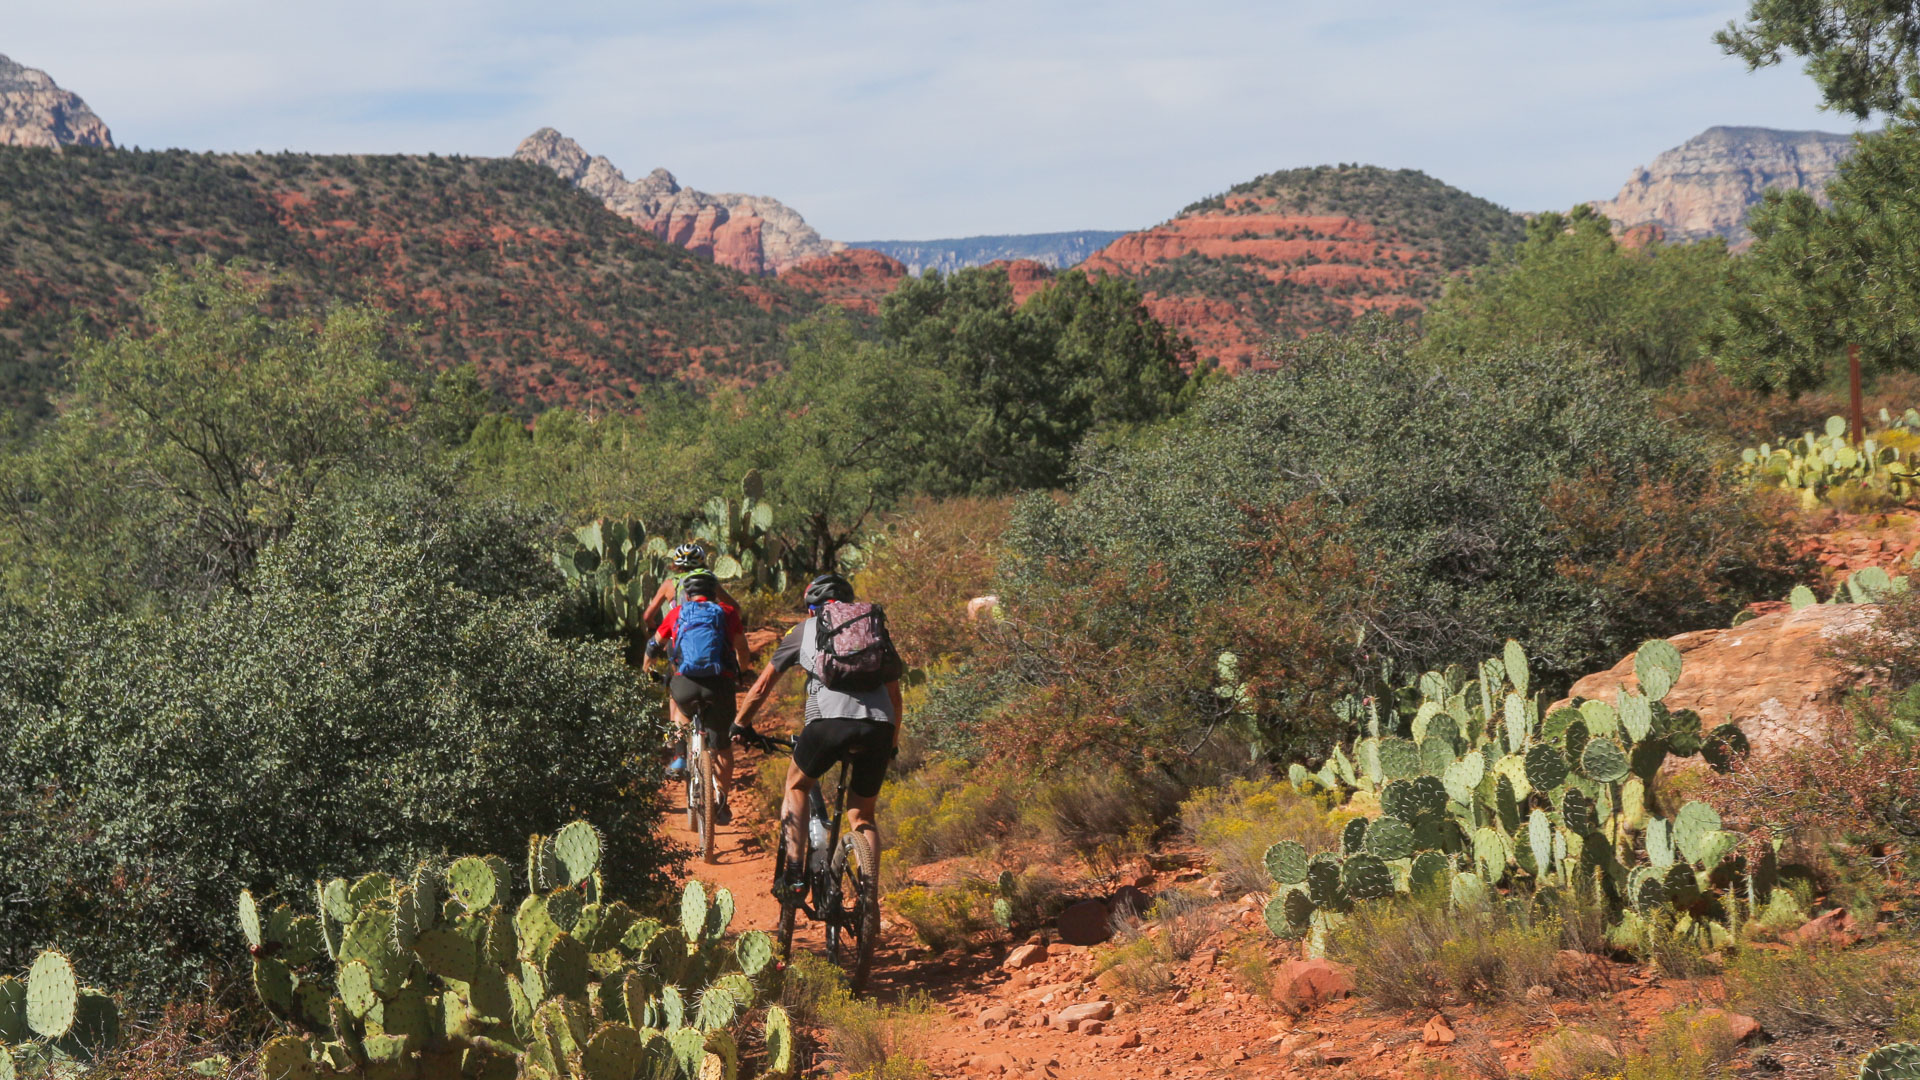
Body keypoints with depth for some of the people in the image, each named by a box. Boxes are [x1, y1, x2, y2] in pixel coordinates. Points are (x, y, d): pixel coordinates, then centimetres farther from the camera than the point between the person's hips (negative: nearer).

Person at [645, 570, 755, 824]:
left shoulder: (677, 613, 17)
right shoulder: (727, 612, 14)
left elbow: (654, 645, 26)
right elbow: (742, 649, 15)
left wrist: (646, 672, 45)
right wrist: (743, 673, 36)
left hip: (685, 684, 0)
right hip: (721, 685, 0)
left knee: (676, 698, 38)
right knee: (722, 746, 16)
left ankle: (681, 755, 25)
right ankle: (722, 803, 13)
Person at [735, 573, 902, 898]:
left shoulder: (805, 630, 23)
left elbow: (761, 686, 26)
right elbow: (894, 695, 30)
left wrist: (741, 725, 41)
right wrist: (892, 744, 41)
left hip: (829, 721, -2)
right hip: (878, 725, 2)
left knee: (797, 786, 26)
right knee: (863, 816, 19)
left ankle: (794, 872, 14)